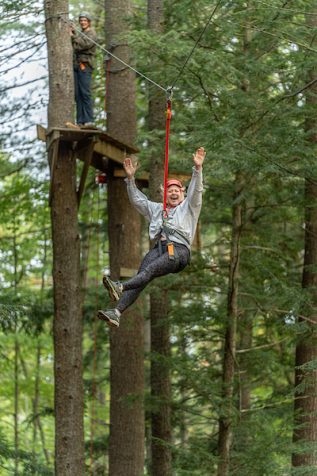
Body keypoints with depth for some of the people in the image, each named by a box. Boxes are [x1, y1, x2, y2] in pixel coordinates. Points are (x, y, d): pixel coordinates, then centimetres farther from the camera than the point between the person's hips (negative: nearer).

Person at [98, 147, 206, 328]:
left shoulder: (188, 207, 21)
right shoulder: (157, 209, 35)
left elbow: (196, 191, 5)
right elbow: (137, 200, 33)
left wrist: (198, 168, -8)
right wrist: (130, 178, 23)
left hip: (179, 250, -4)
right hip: (159, 248, 4)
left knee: (150, 269, -31)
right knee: (142, 275, -22)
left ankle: (120, 288, -59)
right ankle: (117, 313, -41)